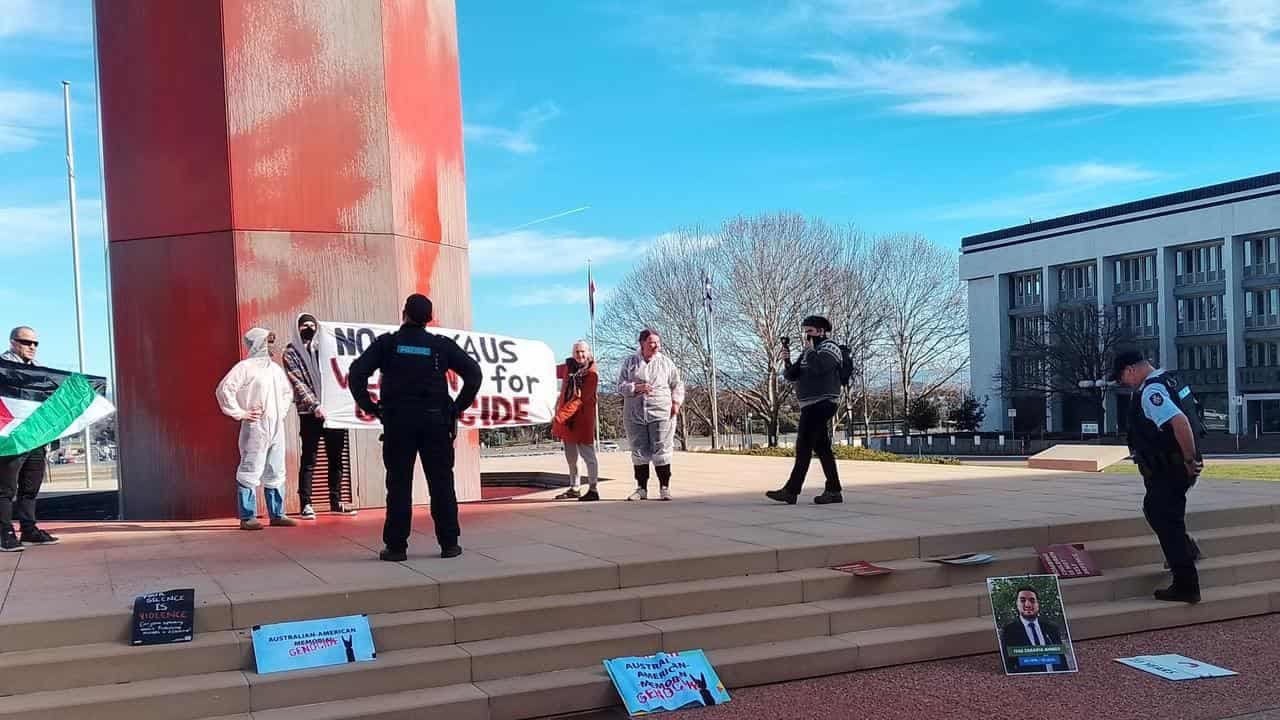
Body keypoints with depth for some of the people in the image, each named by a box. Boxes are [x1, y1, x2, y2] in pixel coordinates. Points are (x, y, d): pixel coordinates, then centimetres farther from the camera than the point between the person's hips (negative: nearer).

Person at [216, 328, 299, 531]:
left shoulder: (276, 368, 16)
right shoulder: (246, 367, -7)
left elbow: (287, 391, 32)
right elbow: (224, 390, -14)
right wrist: (240, 413, -12)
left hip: (277, 427, 8)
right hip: (256, 427, -7)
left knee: (276, 473, 10)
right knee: (250, 472, -6)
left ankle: (277, 515, 17)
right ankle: (247, 517, -2)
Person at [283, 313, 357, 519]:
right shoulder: (291, 352, 2)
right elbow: (297, 382, -7)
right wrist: (314, 405, -18)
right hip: (310, 413, -5)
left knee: (336, 458, 9)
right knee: (309, 460, -2)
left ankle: (335, 501, 17)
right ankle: (306, 504, 3)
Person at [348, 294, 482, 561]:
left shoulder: (387, 344, 2)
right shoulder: (442, 345, 4)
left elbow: (356, 374, -5)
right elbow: (473, 373, 0)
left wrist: (369, 407, 2)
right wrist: (458, 407, 4)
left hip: (398, 421, -1)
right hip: (435, 420, 1)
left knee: (399, 484, 3)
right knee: (441, 483, 6)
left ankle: (396, 546, 3)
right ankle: (449, 543, 7)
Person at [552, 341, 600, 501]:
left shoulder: (592, 375, -13)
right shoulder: (569, 367, 8)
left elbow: (580, 399, -20)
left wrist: (560, 416, -26)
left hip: (582, 420, -7)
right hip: (566, 419, 7)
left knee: (588, 454, -5)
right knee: (571, 456, 15)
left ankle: (593, 489, -2)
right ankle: (574, 488, 25)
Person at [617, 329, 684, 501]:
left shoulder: (666, 362, 8)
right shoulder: (629, 363, 8)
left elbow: (677, 385, 13)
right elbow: (621, 386, 3)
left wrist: (676, 402, -2)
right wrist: (637, 387, -15)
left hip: (661, 413, -1)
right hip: (635, 414, 1)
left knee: (661, 451, -4)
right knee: (639, 452, 5)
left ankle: (664, 488, 4)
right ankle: (641, 489, 13)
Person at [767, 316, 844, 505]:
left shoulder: (829, 347, -5)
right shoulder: (807, 352, 20)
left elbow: (819, 367, -25)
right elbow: (791, 376, 14)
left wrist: (810, 349, -10)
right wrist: (787, 361, -4)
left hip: (821, 404, -9)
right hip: (810, 406, 9)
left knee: (804, 446, -11)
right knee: (822, 448, 8)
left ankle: (791, 491, -12)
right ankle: (833, 490, 10)